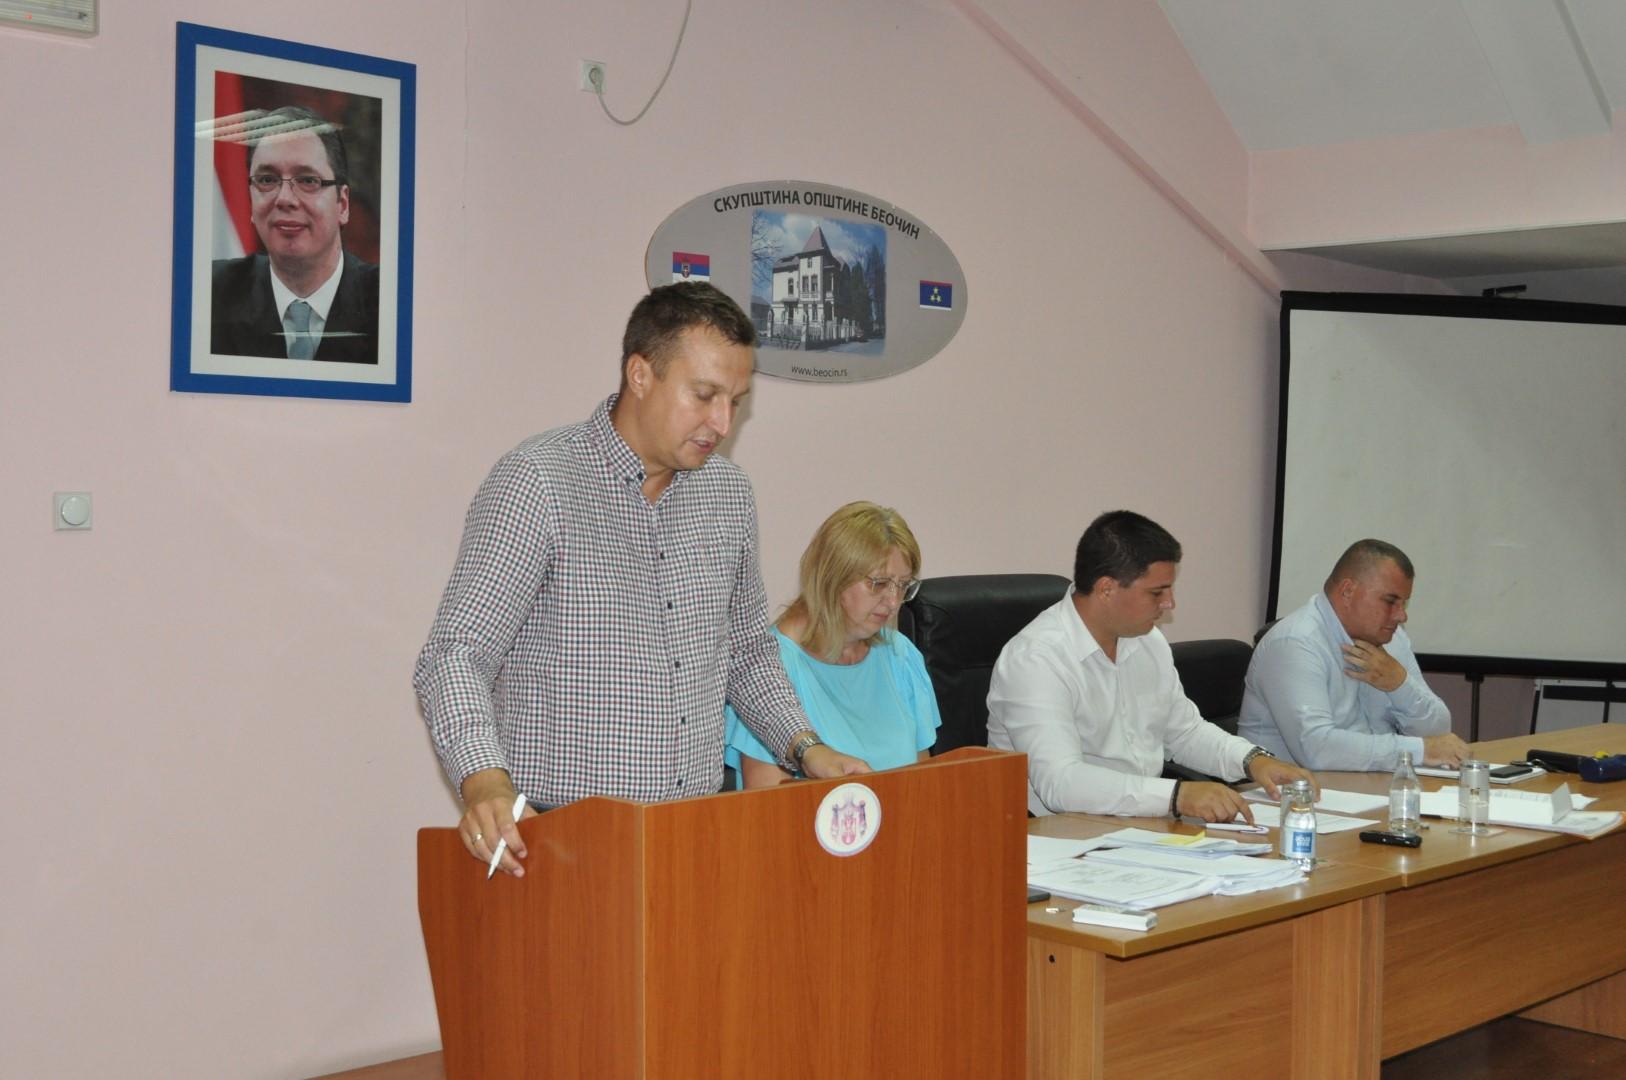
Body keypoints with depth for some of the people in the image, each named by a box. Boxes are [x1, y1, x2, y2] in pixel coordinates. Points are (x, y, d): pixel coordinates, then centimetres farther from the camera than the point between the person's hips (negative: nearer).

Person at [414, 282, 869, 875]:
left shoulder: (729, 493, 11)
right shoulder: (538, 480, -9)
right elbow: (456, 657, -15)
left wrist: (805, 746, 8)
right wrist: (486, 782, -31)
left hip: (694, 827, 5)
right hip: (561, 832, -5)